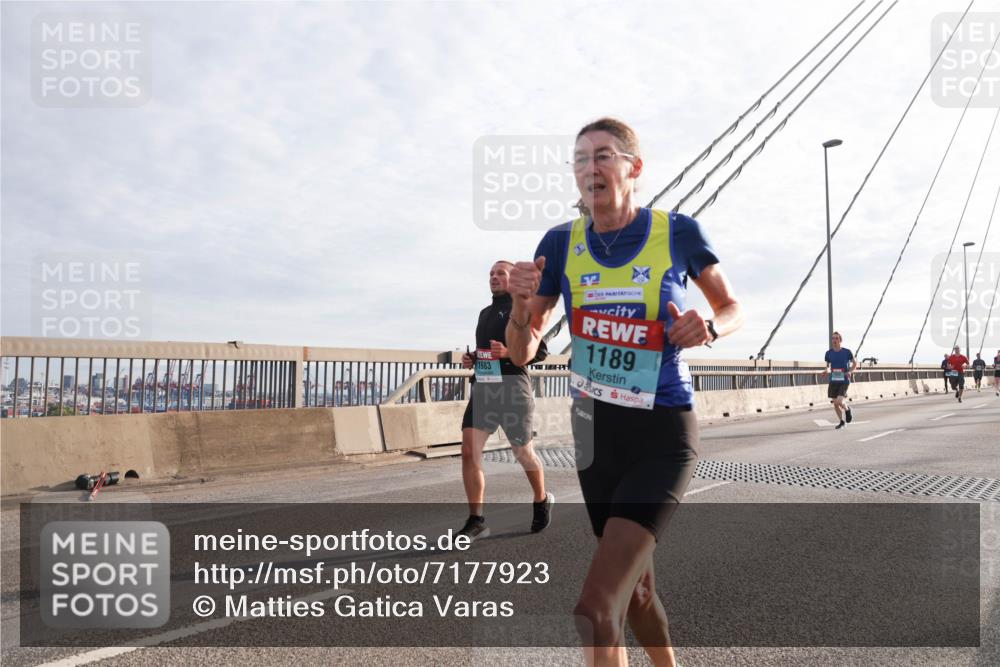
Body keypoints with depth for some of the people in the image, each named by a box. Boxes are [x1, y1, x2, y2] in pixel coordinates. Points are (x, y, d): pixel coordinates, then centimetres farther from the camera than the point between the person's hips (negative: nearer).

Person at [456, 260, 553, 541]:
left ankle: (542, 502, 35)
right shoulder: (485, 313, 21)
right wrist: (471, 359, 10)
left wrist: (509, 353, -22)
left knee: (523, 453, 8)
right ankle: (476, 521, -2)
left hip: (512, 386, -6)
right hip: (482, 387, 6)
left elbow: (541, 350, -8)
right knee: (469, 451, -8)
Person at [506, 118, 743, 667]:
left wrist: (709, 327, -15)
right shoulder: (561, 244, -1)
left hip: (662, 436, -4)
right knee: (634, 586, 22)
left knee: (596, 607, -17)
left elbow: (732, 308, 8)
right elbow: (522, 353, 1)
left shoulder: (677, 233, -8)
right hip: (595, 432, 5)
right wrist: (521, 302, -18)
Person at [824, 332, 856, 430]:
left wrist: (850, 371, -9)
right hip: (833, 381, 3)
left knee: (839, 401, -17)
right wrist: (827, 370, -9)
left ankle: (847, 409, 18)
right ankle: (842, 422, 25)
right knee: (835, 403, 6)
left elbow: (855, 363, 8)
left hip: (844, 381, -3)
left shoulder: (847, 352, -5)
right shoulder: (829, 353, 2)